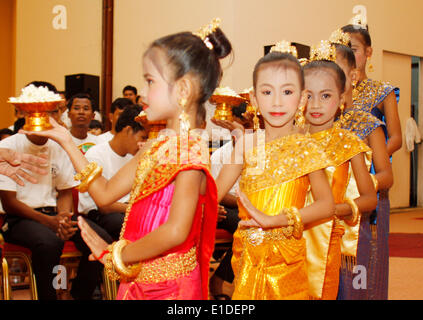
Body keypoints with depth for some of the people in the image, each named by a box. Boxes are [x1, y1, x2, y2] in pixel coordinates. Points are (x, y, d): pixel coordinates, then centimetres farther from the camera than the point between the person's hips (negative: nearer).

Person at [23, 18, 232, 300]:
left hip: (170, 287, -7)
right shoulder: (155, 147, 8)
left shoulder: (191, 150, -18)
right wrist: (66, 140, 13)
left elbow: (175, 231, -28)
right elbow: (105, 194, 12)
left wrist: (115, 254, -18)